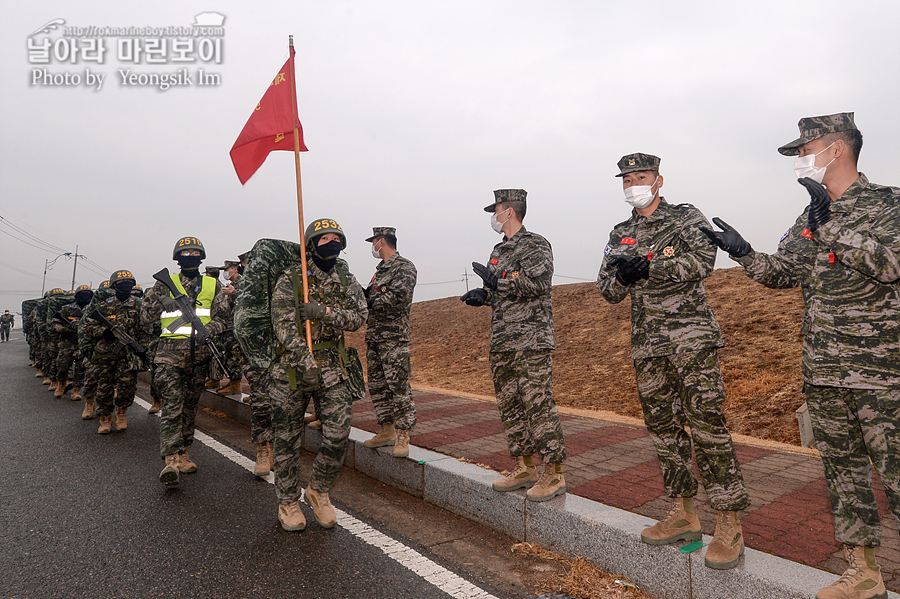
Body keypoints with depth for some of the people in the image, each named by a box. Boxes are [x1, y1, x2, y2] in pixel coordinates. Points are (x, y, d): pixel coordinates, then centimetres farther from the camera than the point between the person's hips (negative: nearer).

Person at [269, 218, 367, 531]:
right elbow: (283, 323, -13)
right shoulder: (290, 280, -3)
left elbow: (359, 316, -5)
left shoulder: (347, 281, 7)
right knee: (288, 438, 7)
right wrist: (305, 357, -26)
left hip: (333, 367, 3)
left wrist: (324, 312, -20)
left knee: (338, 434, -5)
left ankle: (319, 491, 21)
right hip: (293, 367, -2)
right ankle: (288, 502, 25)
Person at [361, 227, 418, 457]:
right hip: (373, 335, 9)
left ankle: (403, 436, -4)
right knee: (377, 384, 11)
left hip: (394, 336, -9)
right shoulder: (380, 269, 21)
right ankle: (387, 430, 21)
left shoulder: (404, 267, -7)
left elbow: (398, 297, -20)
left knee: (398, 384, -10)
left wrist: (369, 301, -12)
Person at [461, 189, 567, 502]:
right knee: (509, 406, 11)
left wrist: (496, 280, -17)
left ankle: (554, 474, 3)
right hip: (500, 343, 9)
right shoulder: (499, 250, 20)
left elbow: (537, 282, -20)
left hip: (531, 341, -9)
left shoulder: (536, 245, -5)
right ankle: (525, 468, 23)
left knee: (538, 405, -7)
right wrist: (482, 294, 6)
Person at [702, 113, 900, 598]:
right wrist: (742, 252, 0)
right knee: (841, 468, 13)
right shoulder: (808, 219, 13)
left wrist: (831, 227, -22)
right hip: (823, 374, 7)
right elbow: (781, 272, 14)